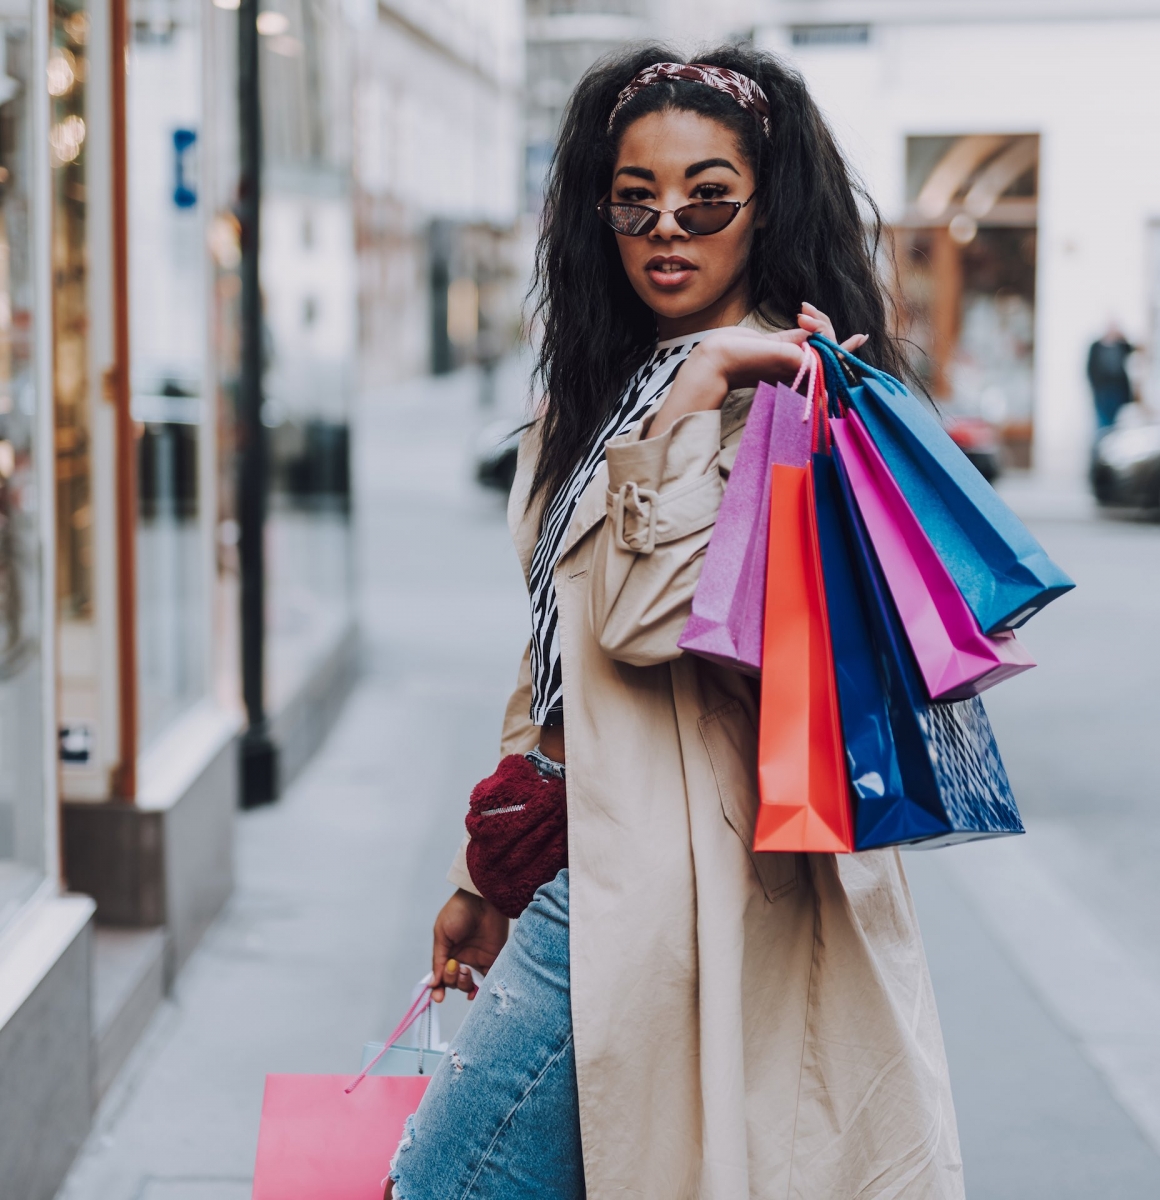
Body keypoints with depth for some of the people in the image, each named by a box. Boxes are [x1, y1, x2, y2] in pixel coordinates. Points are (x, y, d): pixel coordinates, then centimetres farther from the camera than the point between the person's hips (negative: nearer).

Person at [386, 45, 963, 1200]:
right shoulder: (608, 391, 16)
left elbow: (648, 615, -22)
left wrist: (697, 390, -20)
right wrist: (484, 875, 21)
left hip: (658, 880, -9)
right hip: (588, 854, 9)